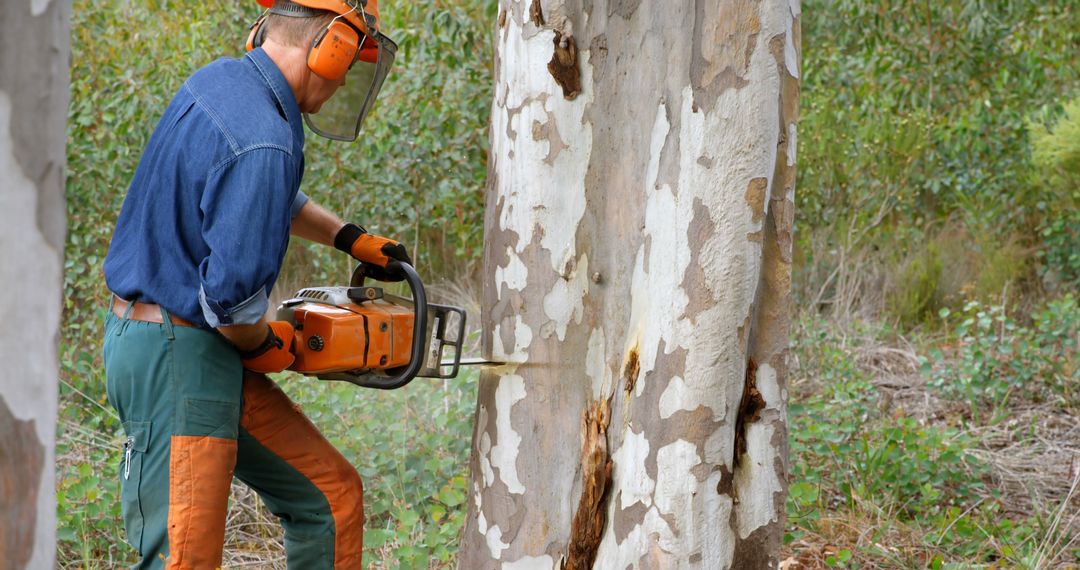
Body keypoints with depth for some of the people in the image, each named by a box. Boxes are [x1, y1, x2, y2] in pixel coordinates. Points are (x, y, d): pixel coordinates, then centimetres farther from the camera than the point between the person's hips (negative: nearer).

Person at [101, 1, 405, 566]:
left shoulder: (217, 81, 7)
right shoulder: (262, 141, -24)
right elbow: (233, 295, -27)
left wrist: (351, 238, 26)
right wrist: (266, 345, -6)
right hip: (176, 356, -11)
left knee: (332, 497, 15)